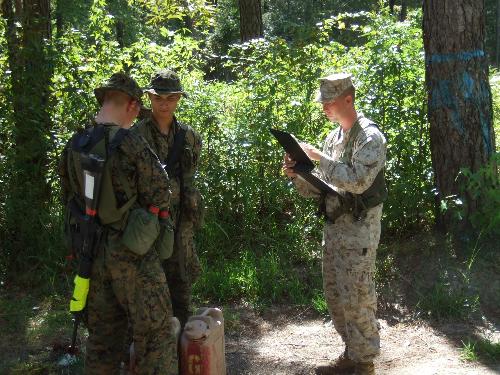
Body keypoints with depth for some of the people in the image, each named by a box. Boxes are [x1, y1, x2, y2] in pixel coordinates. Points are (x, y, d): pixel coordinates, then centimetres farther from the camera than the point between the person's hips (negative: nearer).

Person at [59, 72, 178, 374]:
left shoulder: (74, 146, 2)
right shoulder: (130, 143, -17)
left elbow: (70, 196, 13)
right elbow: (160, 196, -10)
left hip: (91, 253, 7)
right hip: (131, 252, -6)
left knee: (102, 334, 17)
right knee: (155, 332, 3)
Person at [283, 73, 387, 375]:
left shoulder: (369, 136, -12)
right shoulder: (333, 138, 13)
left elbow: (358, 181, -25)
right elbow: (318, 188, 15)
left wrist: (319, 157, -23)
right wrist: (297, 175, -4)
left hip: (359, 228, -8)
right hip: (333, 226, 8)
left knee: (357, 298, -3)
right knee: (335, 295, 13)